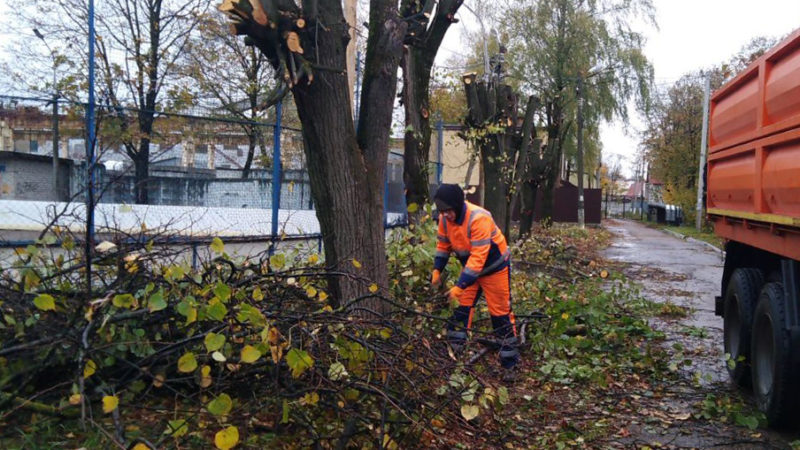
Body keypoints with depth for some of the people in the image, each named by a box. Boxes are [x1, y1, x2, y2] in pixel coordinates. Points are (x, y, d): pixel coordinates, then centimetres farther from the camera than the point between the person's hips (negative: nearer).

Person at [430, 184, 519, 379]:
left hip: (494, 267, -6)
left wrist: (460, 286, -37)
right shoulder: (445, 218, -14)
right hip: (469, 267, 6)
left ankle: (510, 364, 14)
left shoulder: (479, 218, -35)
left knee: (501, 314, 2)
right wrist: (437, 269, -7)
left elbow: (478, 257, -36)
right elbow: (443, 244, 4)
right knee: (461, 308, 2)